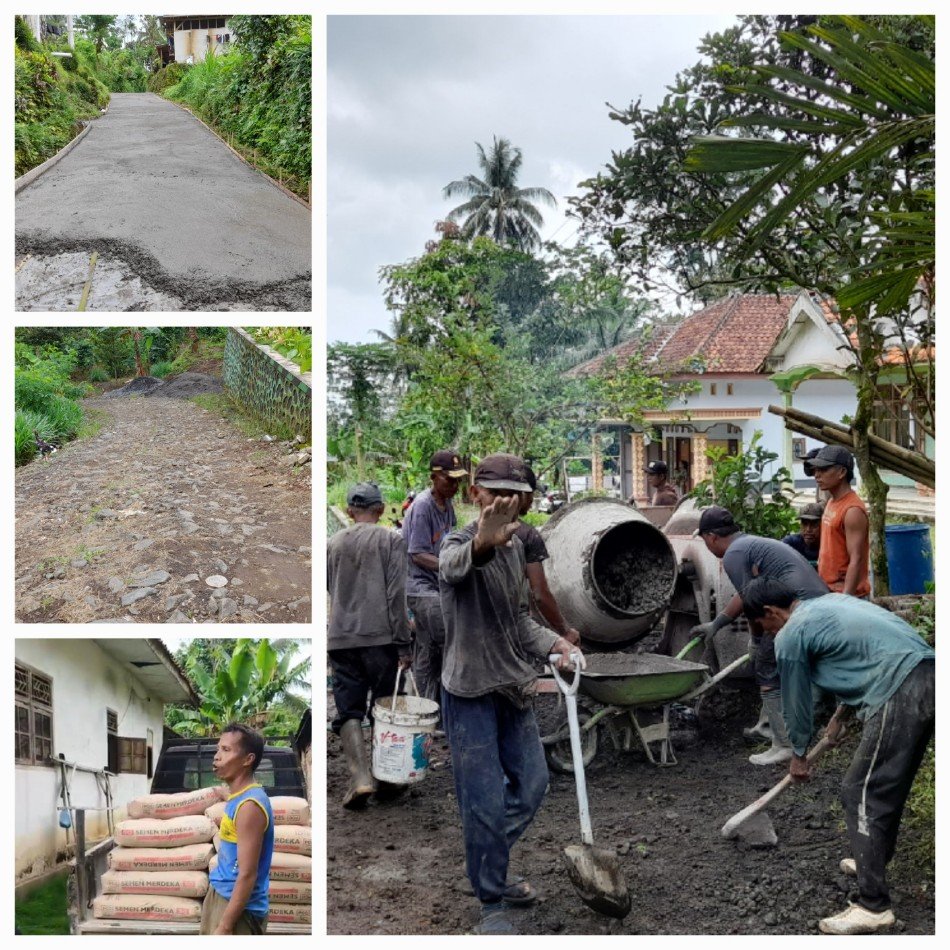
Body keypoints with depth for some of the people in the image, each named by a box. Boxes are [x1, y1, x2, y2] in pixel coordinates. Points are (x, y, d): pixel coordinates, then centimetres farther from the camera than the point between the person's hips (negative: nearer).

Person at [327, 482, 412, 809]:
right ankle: (384, 779, 15)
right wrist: (404, 643, -6)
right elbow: (396, 595, -8)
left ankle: (360, 774, -13)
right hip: (380, 638, -2)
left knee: (348, 711, 4)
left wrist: (324, 645, 27)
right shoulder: (390, 540, -1)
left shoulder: (333, 543, 11)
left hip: (341, 639, 2)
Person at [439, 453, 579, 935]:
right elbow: (454, 565, -44)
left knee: (532, 784, 17)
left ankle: (489, 865, 37)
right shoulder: (459, 543, -16)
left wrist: (555, 643, -1)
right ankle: (491, 905, 14)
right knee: (485, 802, -2)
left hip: (512, 688, 8)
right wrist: (482, 544, -67)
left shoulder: (514, 548, 8)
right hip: (471, 694, -8)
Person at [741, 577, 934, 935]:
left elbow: (797, 702, 10)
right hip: (927, 676, 9)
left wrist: (799, 755, 26)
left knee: (861, 794, -3)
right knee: (888, 784, 25)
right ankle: (874, 861, 41)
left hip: (899, 696, -9)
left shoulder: (789, 636, -1)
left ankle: (873, 907, -3)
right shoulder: (830, 602, 24)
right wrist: (840, 715, 44)